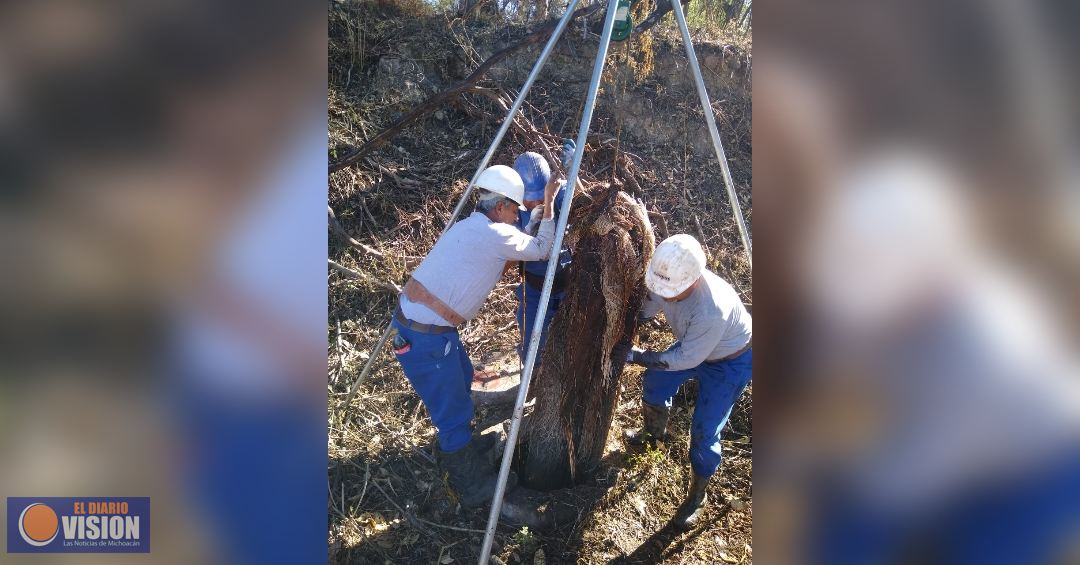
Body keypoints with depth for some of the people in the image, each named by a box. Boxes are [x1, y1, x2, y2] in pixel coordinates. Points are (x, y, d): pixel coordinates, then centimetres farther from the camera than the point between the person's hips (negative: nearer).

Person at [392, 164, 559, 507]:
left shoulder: (470, 227, 12)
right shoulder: (496, 234, -15)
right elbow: (541, 250, -2)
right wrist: (548, 209, 7)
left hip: (419, 321, 10)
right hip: (424, 336, -10)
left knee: (461, 380, 29)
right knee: (454, 411, 4)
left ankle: (455, 446, 50)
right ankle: (473, 487, 20)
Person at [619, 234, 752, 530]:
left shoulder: (713, 309, -45)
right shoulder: (667, 279, -25)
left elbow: (687, 359, -31)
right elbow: (645, 309, -4)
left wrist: (634, 355, -27)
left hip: (730, 361, -7)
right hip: (692, 344, 7)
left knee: (704, 431, -7)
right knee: (654, 381, 13)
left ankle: (697, 497, 17)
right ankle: (654, 432, 44)